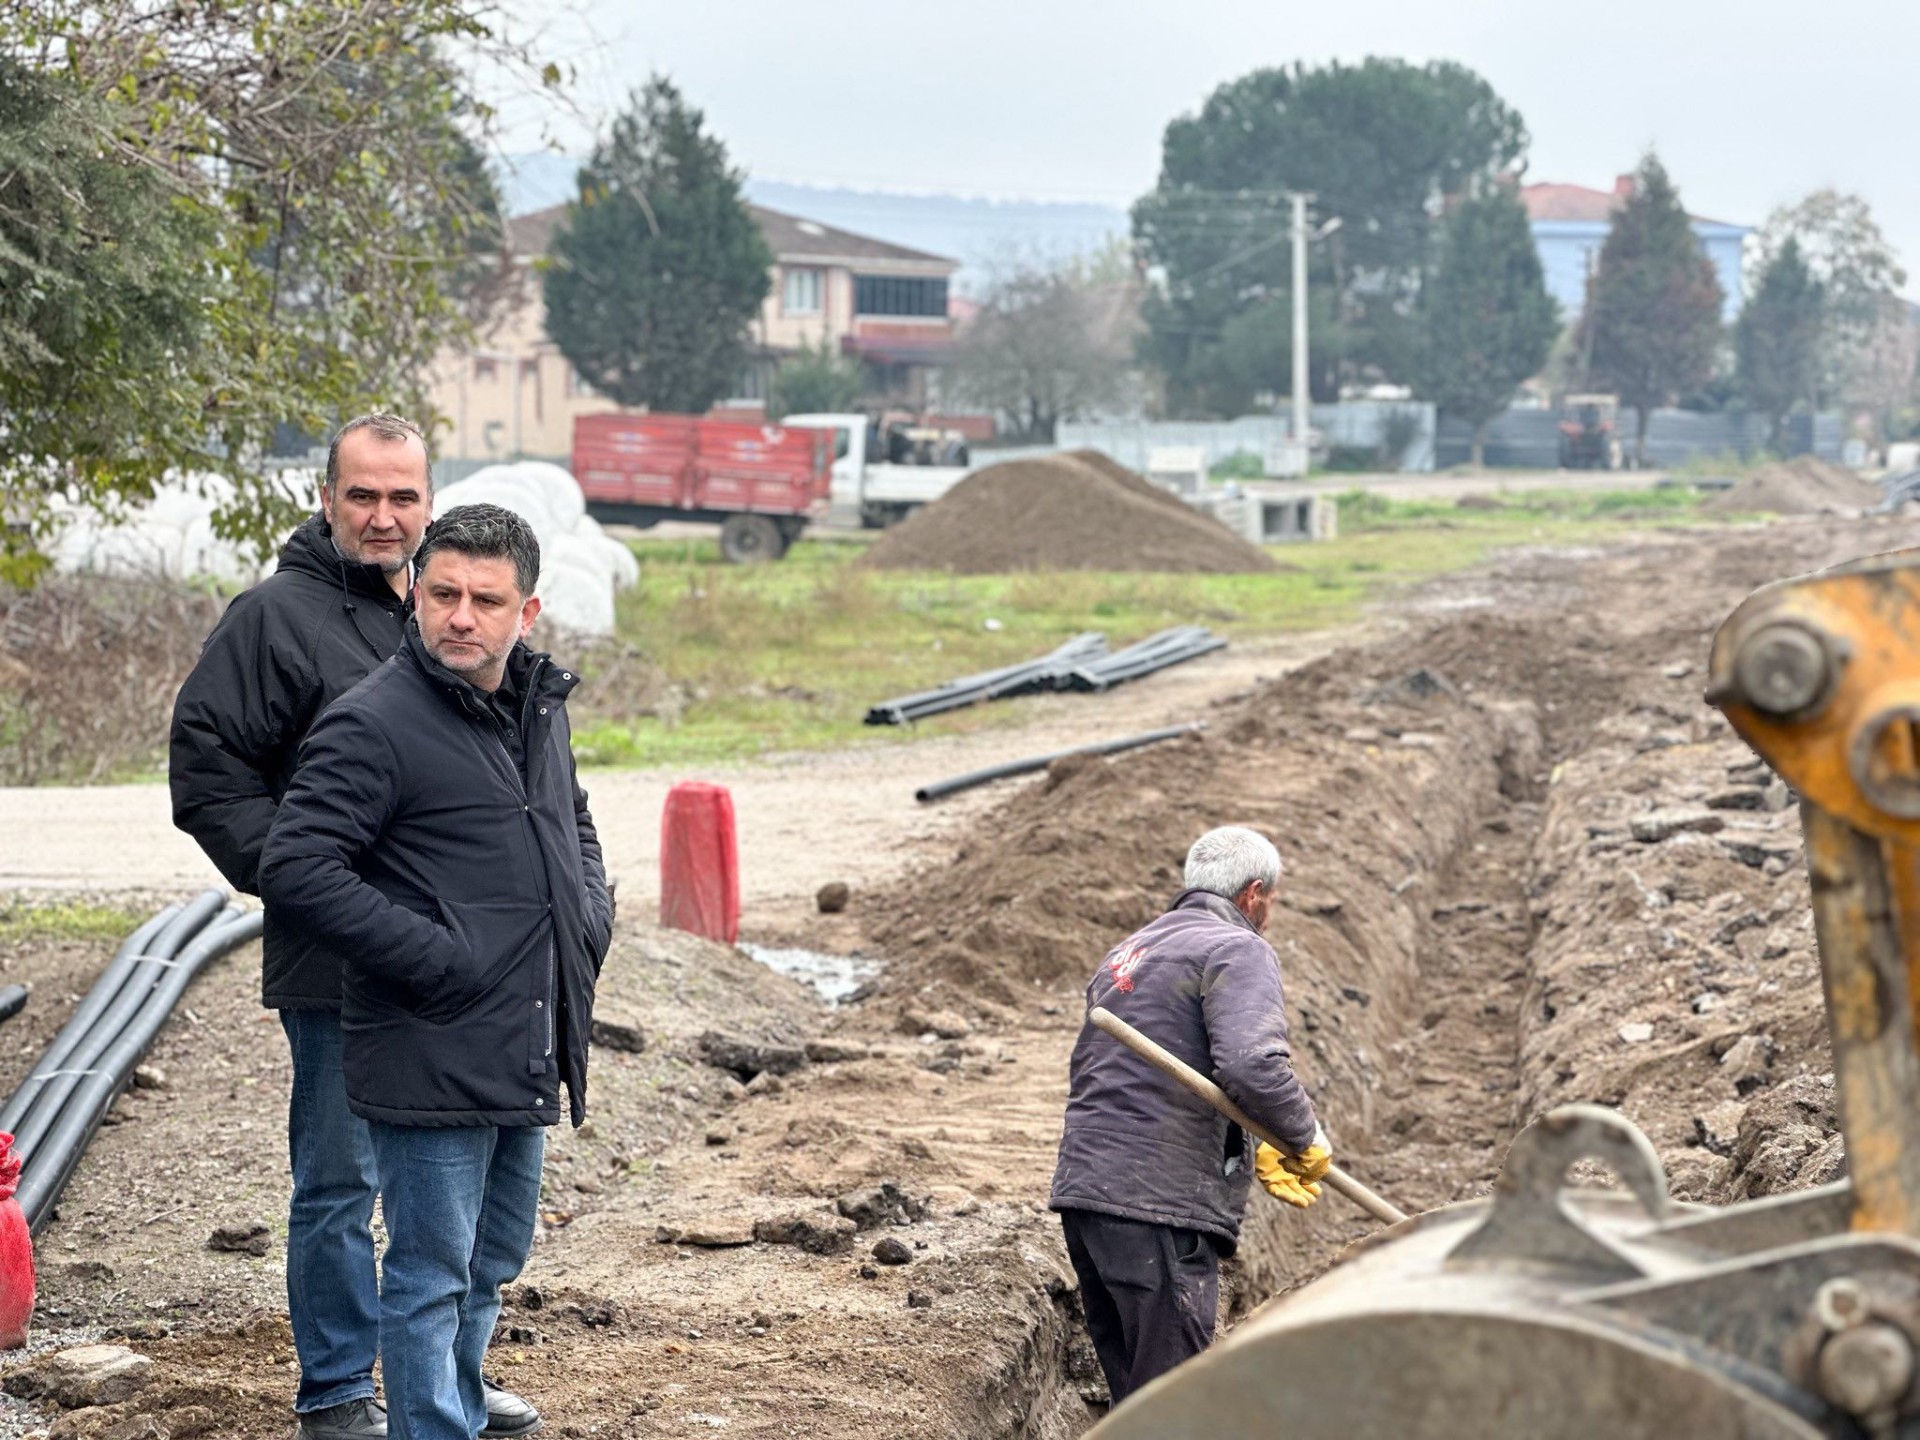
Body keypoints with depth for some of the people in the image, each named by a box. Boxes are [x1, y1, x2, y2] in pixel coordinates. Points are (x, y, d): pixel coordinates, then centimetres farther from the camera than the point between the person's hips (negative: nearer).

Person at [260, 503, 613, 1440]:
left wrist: (591, 911, 11)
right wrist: (431, 957, -21)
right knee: (432, 1276, -1)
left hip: (525, 1061, 8)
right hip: (431, 1058, -8)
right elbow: (294, 867, -21)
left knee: (494, 1263, 21)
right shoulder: (373, 724, -15)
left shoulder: (539, 708, 11)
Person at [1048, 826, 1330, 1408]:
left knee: (1133, 1394, 13)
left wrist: (1253, 1154, 20)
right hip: (1159, 1208, -9)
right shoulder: (1238, 950, -4)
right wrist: (1307, 1139, -5)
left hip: (1084, 1187, 9)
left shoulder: (1127, 952, 25)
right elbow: (1252, 1065, -21)